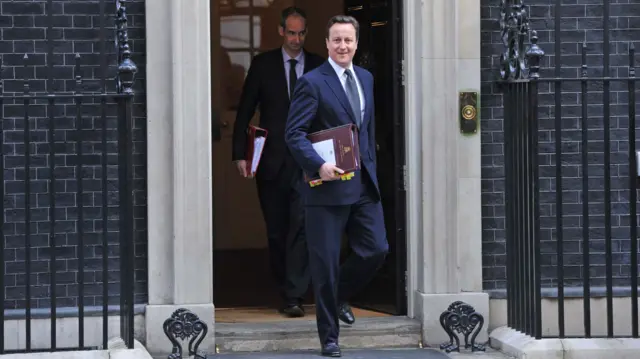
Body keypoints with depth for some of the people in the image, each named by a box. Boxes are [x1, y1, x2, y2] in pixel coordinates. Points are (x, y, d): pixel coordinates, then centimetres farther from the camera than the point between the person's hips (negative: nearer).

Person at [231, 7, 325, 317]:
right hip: (272, 161, 1)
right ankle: (286, 292, 18)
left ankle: (294, 297, -15)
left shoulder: (320, 67, 7)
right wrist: (239, 154, -3)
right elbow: (244, 112, 5)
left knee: (301, 227, -14)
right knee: (276, 232, 7)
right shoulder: (263, 65, 5)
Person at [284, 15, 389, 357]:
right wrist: (319, 166, -25)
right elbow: (294, 134, -13)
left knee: (376, 249, 1)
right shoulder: (312, 82, -8)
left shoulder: (366, 78, 13)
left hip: (364, 185, 6)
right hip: (328, 186, -6)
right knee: (325, 263, 1)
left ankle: (339, 294, 30)